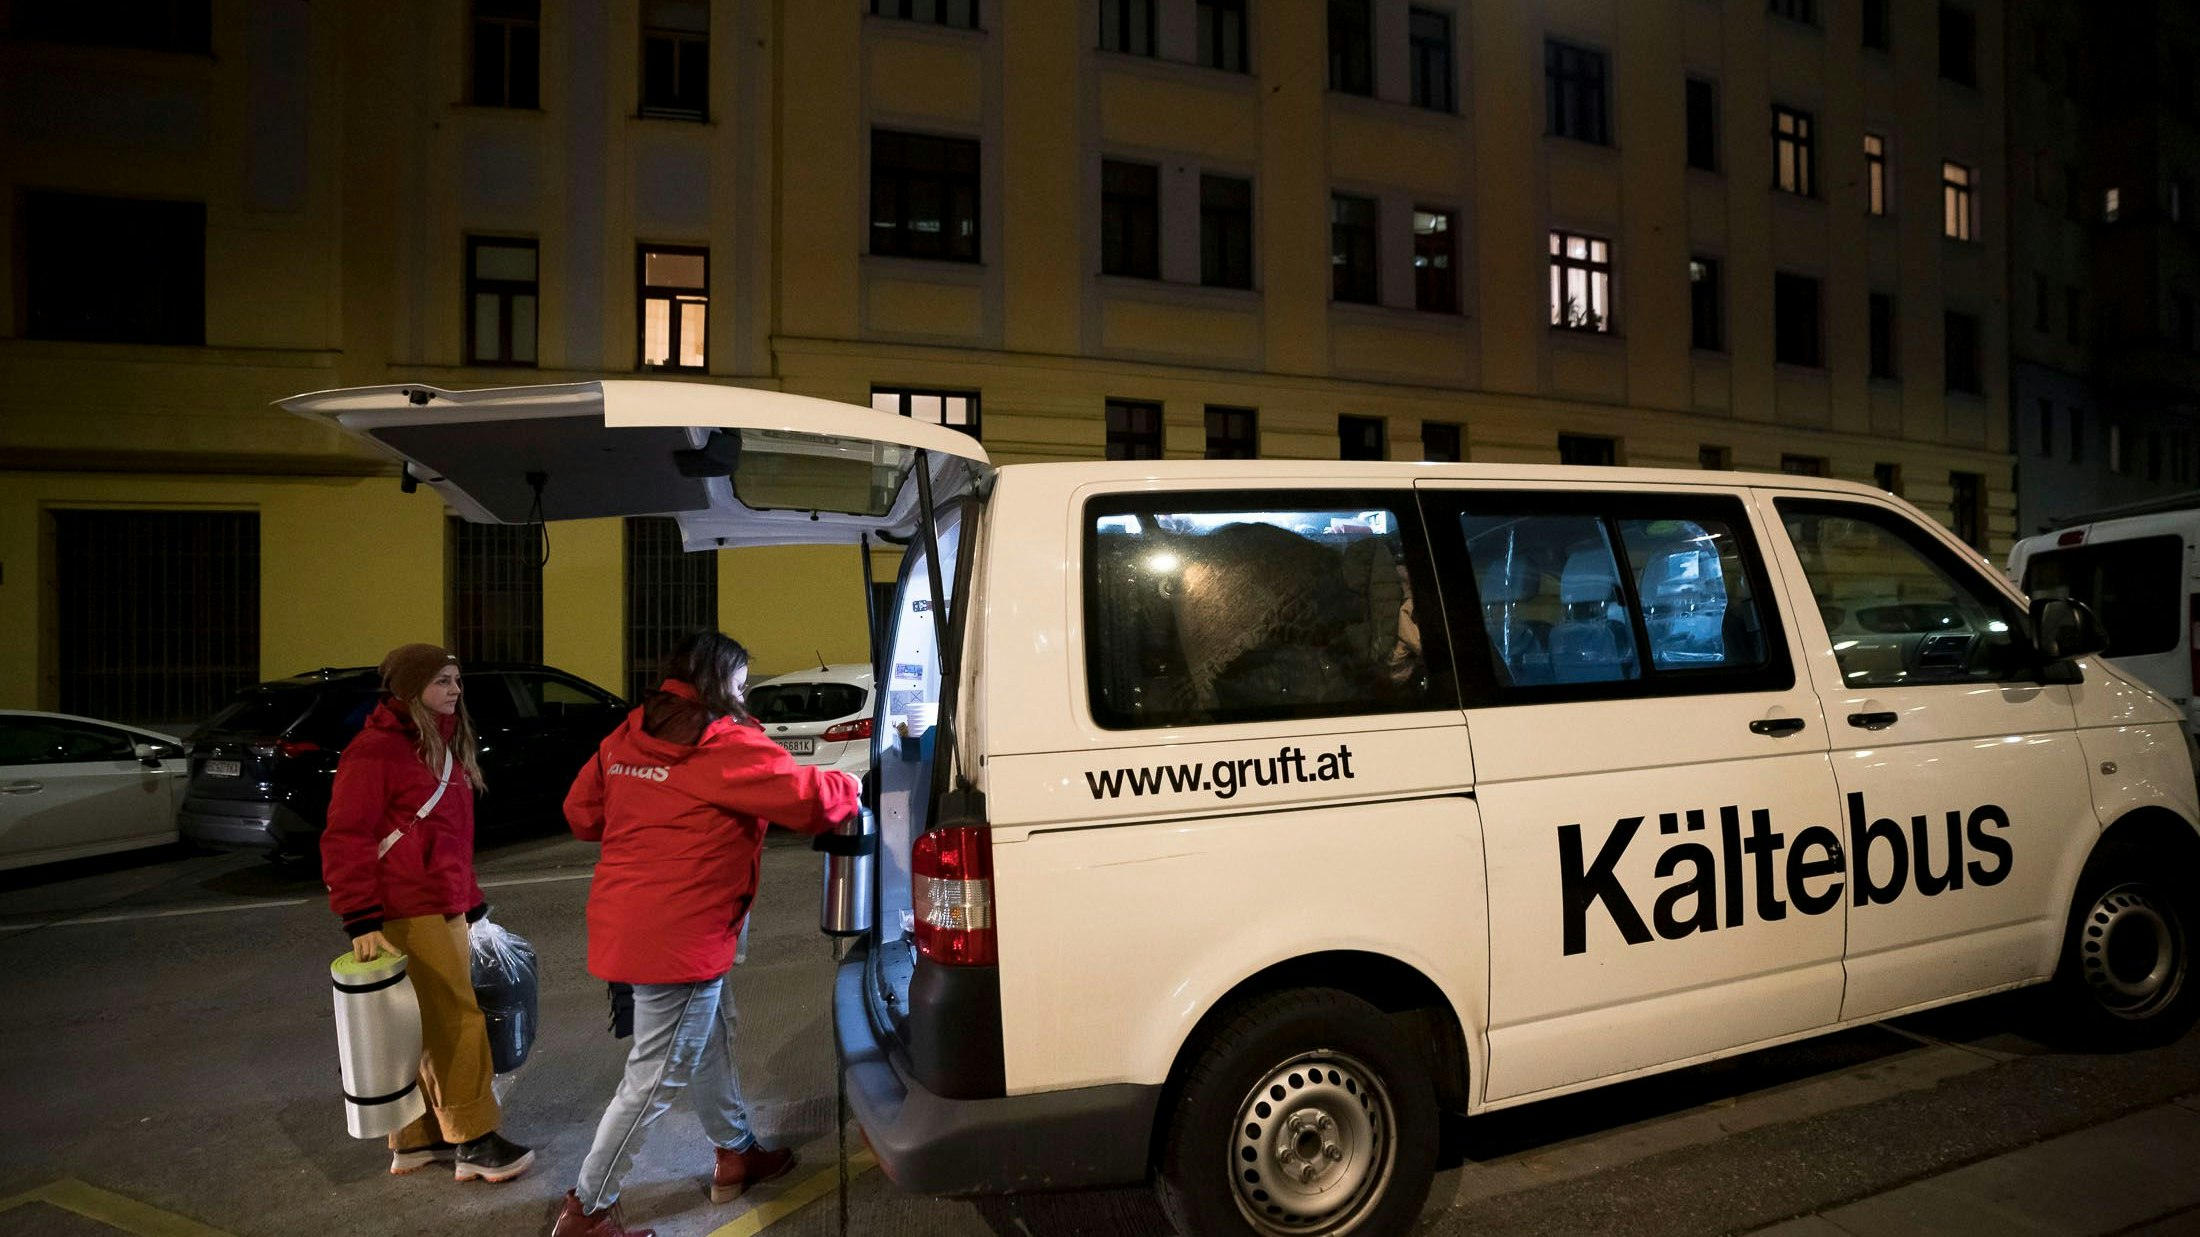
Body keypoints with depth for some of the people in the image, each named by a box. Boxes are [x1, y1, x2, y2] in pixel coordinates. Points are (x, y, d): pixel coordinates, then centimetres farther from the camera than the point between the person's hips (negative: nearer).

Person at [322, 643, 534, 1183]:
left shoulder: (442, 745, 15)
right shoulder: (375, 751, -13)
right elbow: (345, 839, -16)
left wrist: (470, 899, 21)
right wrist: (360, 919, -19)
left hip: (444, 908, 9)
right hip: (409, 915, -9)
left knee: (427, 1030, 15)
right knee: (456, 1023, -3)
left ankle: (417, 1139, 26)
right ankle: (473, 1142, 7)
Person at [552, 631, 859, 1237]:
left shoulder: (628, 738, 6)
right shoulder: (727, 746, -16)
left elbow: (582, 812, 12)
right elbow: (809, 798, -17)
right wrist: (848, 787, 3)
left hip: (625, 917, 9)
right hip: (679, 933, -9)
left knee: (710, 1036, 24)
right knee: (657, 1076, 4)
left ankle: (736, 1153, 39)